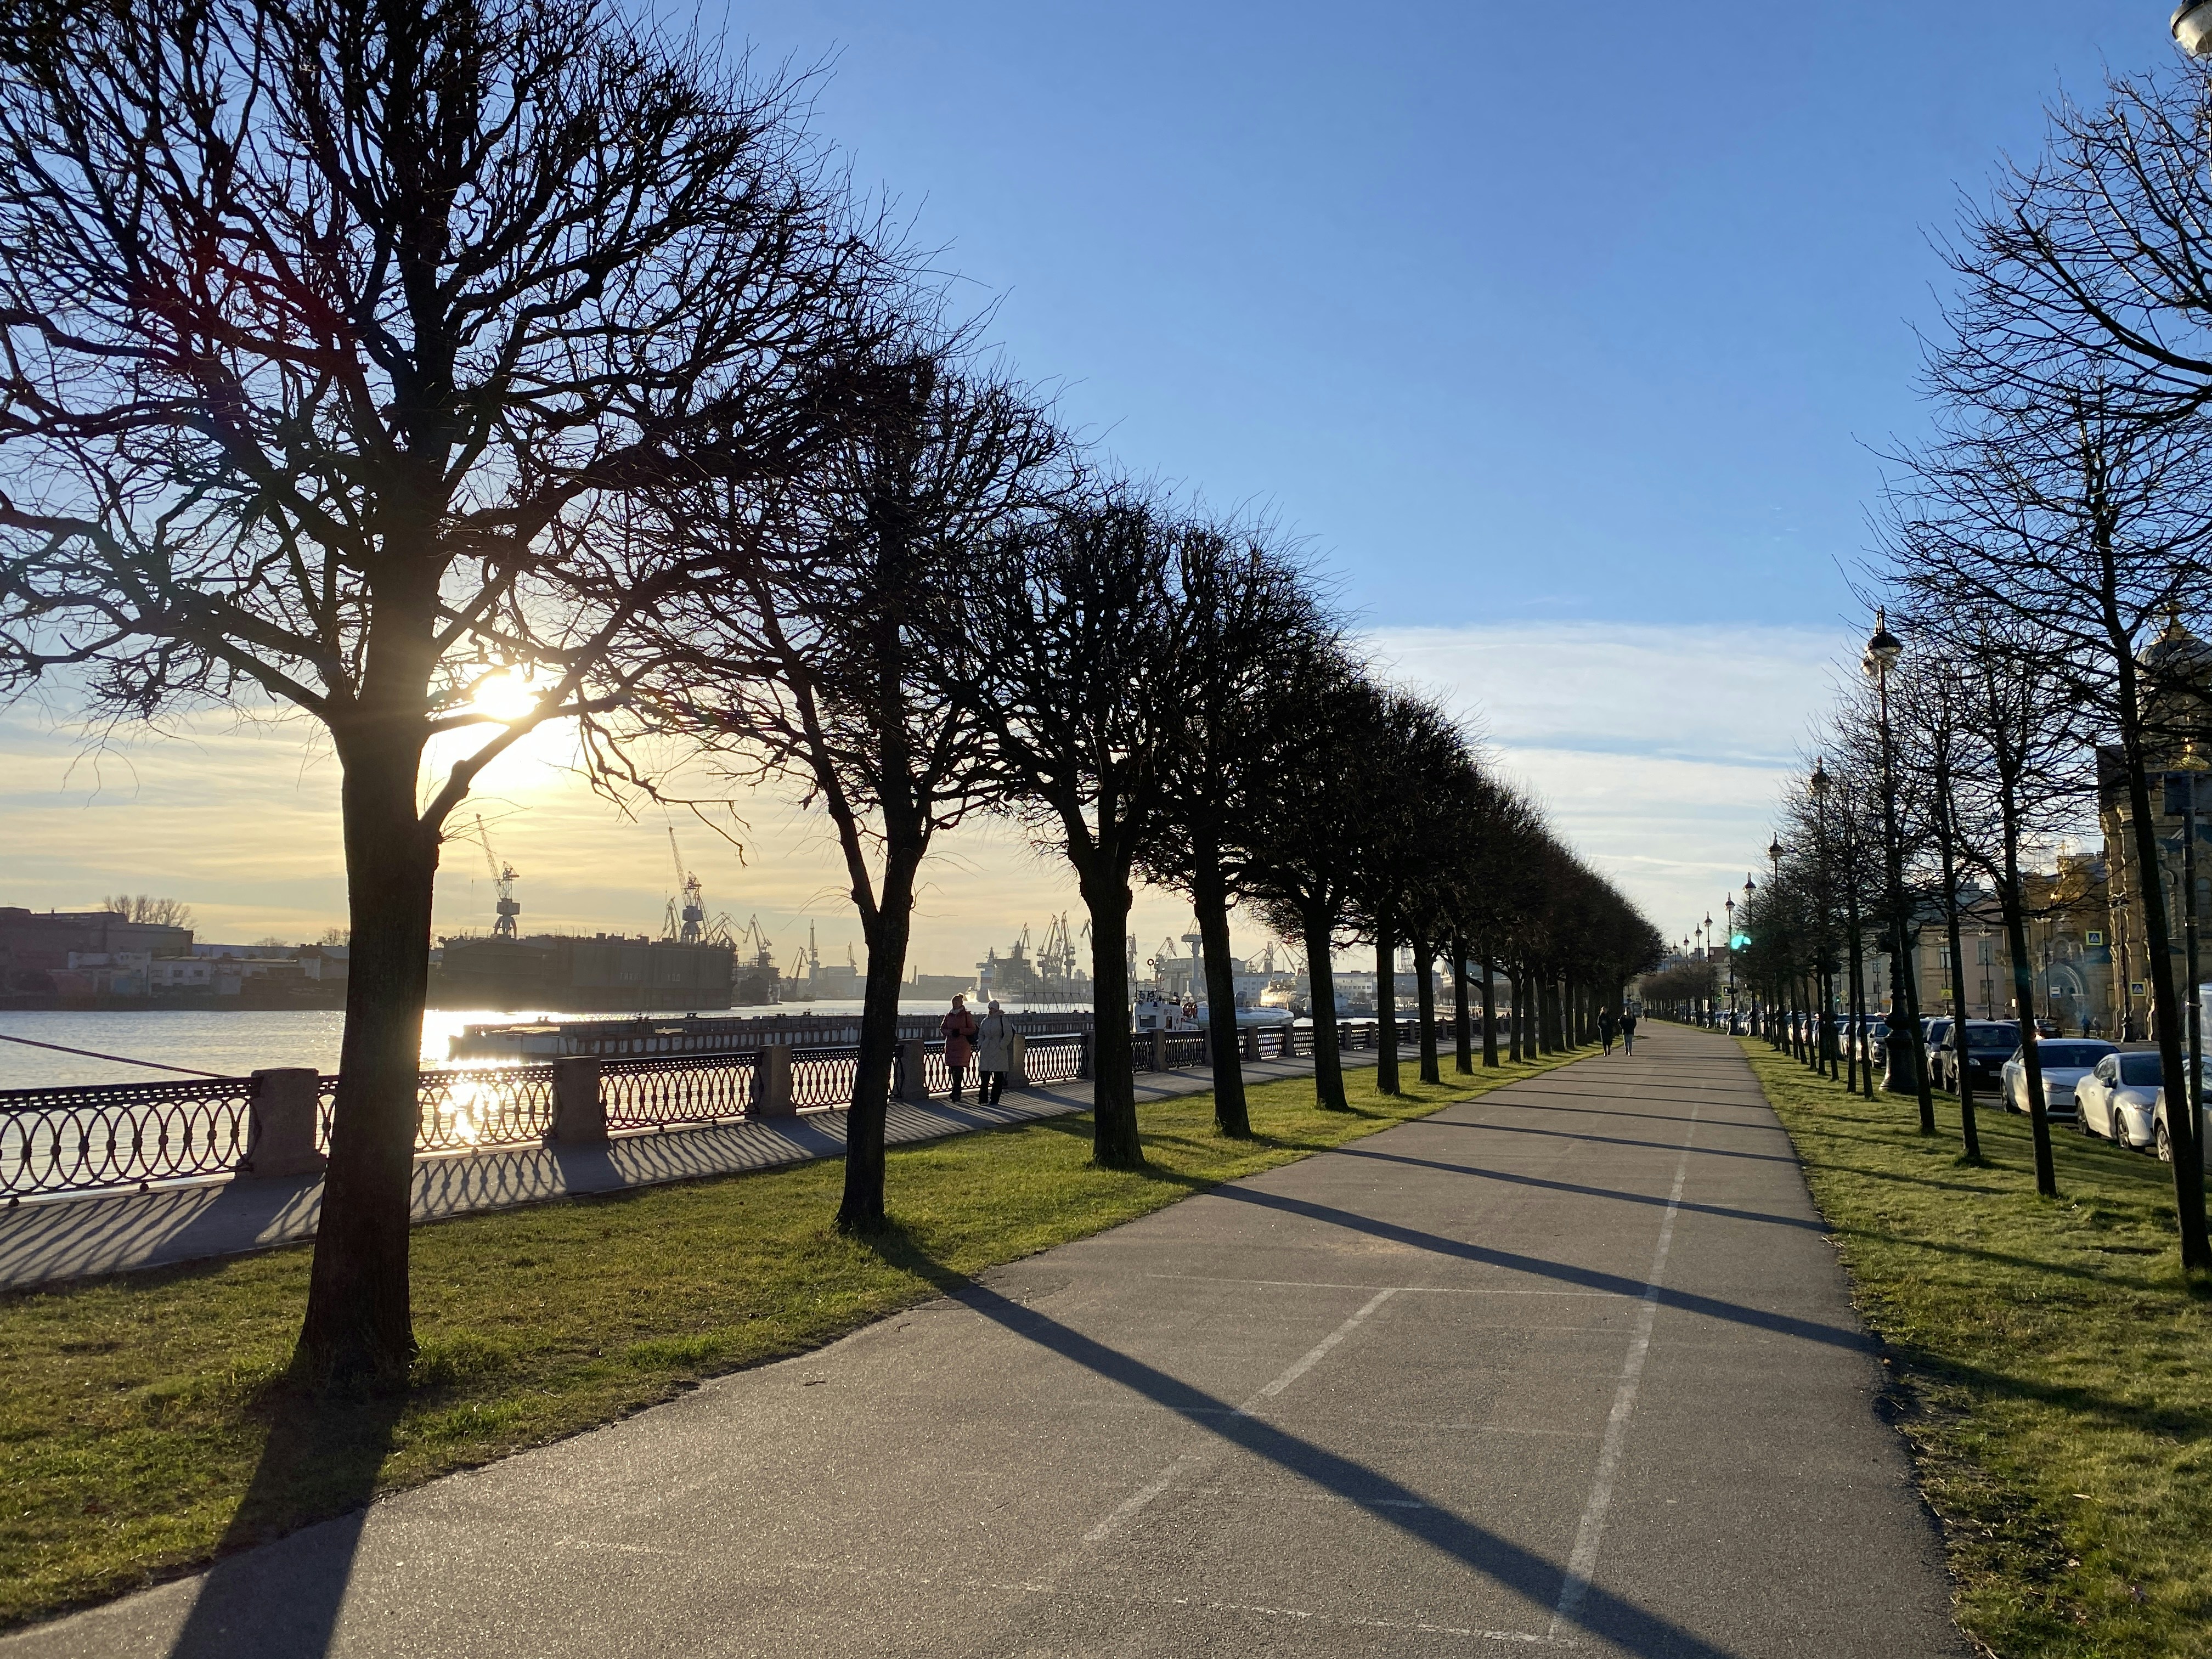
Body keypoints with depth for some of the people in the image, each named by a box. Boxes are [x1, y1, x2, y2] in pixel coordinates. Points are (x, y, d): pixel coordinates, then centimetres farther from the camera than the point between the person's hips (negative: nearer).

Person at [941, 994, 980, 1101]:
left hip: (963, 1045, -4)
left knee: (959, 1069, -12)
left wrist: (960, 1031, -13)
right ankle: (957, 1092, 17)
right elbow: (942, 1029, 13)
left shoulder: (967, 1016, 2)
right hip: (950, 1045, 4)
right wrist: (950, 1032, -7)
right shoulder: (949, 1016, 14)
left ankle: (956, 1092, -11)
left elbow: (973, 1030, -1)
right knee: (953, 1069, 5)